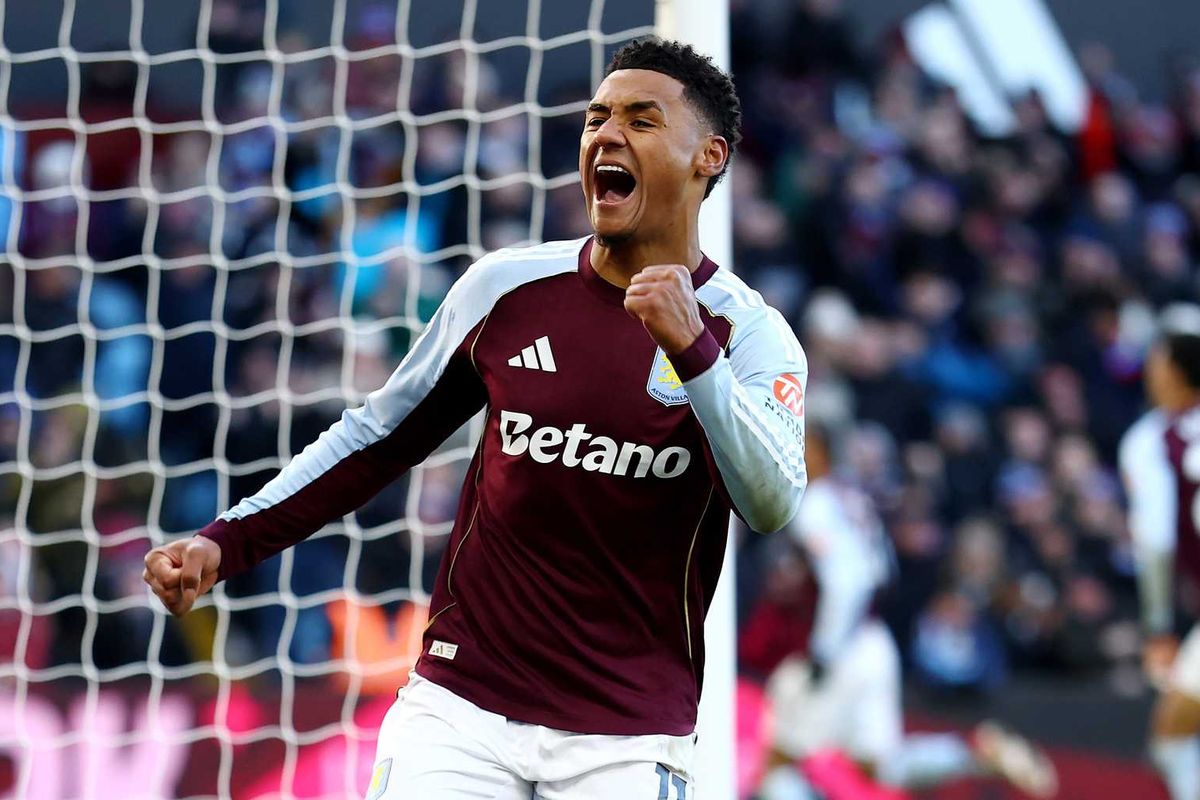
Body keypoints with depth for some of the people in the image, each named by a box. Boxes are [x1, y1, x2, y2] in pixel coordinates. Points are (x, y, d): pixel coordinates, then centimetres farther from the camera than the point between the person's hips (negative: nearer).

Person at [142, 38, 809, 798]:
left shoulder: (747, 331, -4)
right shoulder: (509, 286, 4)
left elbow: (773, 506, -19)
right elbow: (380, 436, 14)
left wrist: (692, 350, -31)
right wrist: (226, 543, 6)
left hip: (627, 737, -2)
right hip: (461, 702, 2)